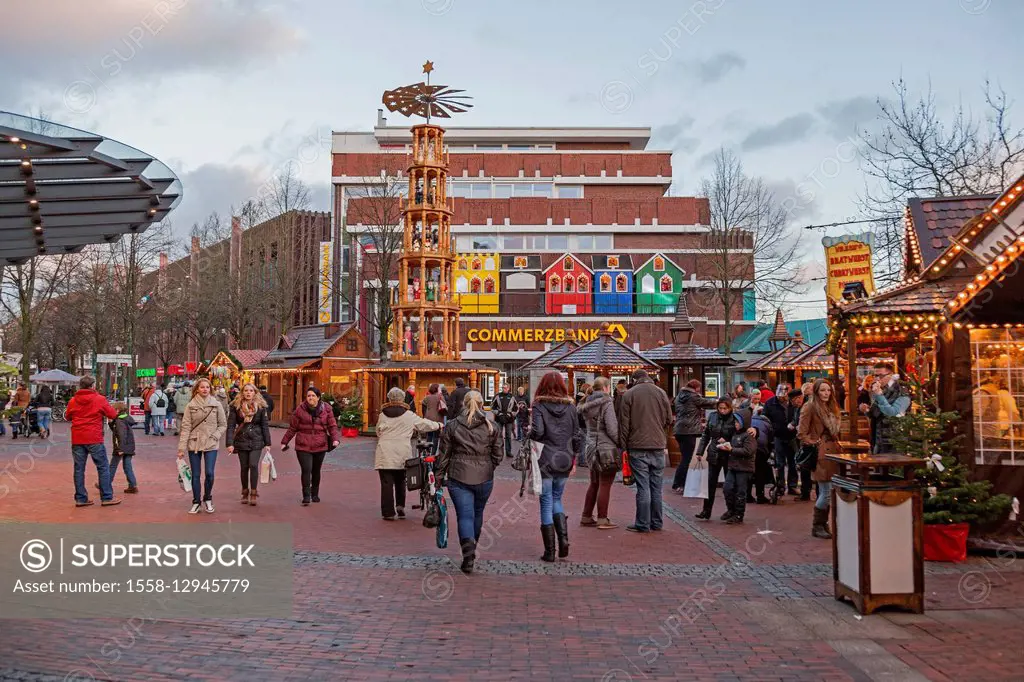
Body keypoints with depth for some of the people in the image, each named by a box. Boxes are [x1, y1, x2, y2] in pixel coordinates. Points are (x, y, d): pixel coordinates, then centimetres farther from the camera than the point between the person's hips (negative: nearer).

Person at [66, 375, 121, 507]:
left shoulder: (73, 401, 5)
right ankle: (107, 497, 4)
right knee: (103, 467, 4)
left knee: (79, 469, 9)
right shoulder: (100, 399, -6)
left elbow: (67, 417, 18)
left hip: (77, 439, 4)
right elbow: (112, 414, -1)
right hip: (94, 439, -4)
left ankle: (80, 498, 10)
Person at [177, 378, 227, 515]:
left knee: (209, 473, -7)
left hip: (211, 445, 0)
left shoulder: (217, 405, 2)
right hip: (194, 444, 0)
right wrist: (181, 448, -7)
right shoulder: (191, 406, 0)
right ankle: (196, 502, 20)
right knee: (196, 475, 5)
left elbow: (223, 424, 8)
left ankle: (207, 499, 17)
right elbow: (185, 427, -3)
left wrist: (215, 436, -9)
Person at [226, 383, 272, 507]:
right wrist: (229, 443, -11)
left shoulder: (261, 406, 2)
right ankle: (245, 493, 21)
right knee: (244, 467, 7)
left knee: (254, 465, -11)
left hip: (256, 441, -1)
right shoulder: (236, 406, -1)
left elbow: (265, 425, 5)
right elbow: (230, 425, -3)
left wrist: (267, 443, 2)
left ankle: (253, 494, -2)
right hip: (241, 441, 1)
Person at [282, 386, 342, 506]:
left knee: (316, 471, 13)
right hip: (303, 446, -2)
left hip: (320, 446, 2)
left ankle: (315, 494, 30)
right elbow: (292, 428, 5)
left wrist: (335, 439, -14)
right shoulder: (300, 410, -1)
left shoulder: (326, 409, 2)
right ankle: (306, 496, -5)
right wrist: (284, 442, 5)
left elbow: (332, 426, 2)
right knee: (306, 470, -12)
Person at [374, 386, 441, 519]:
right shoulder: (409, 415, 1)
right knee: (400, 482, 18)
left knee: (387, 483, 0)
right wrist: (438, 425, 30)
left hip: (385, 454, 0)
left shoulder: (383, 415, 3)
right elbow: (423, 424, 12)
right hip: (402, 455, 0)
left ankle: (388, 512, -2)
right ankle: (400, 507, 13)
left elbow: (378, 432, 12)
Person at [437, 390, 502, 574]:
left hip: (458, 477, -2)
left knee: (464, 515, -1)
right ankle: (472, 550, 37)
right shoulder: (492, 427, 0)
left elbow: (444, 455, 1)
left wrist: (439, 477, 9)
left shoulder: (451, 426, -2)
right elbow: (497, 455, 3)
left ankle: (468, 555, -18)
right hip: (484, 478, 2)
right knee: (477, 514, 20)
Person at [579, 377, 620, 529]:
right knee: (605, 485, -1)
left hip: (592, 448, 8)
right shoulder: (607, 403, -12)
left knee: (594, 484, 16)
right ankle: (602, 520, 2)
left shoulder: (588, 405, 11)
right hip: (607, 448, -8)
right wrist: (621, 443, -6)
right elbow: (612, 428, -16)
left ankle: (586, 517, 20)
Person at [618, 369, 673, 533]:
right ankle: (656, 523, 15)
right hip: (658, 446, 3)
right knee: (656, 486, 10)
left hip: (638, 447, -3)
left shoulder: (629, 394, -1)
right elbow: (669, 420, 11)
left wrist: (623, 446, 3)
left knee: (643, 487, -2)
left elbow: (624, 423, -2)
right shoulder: (661, 392, 7)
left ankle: (643, 524, 1)